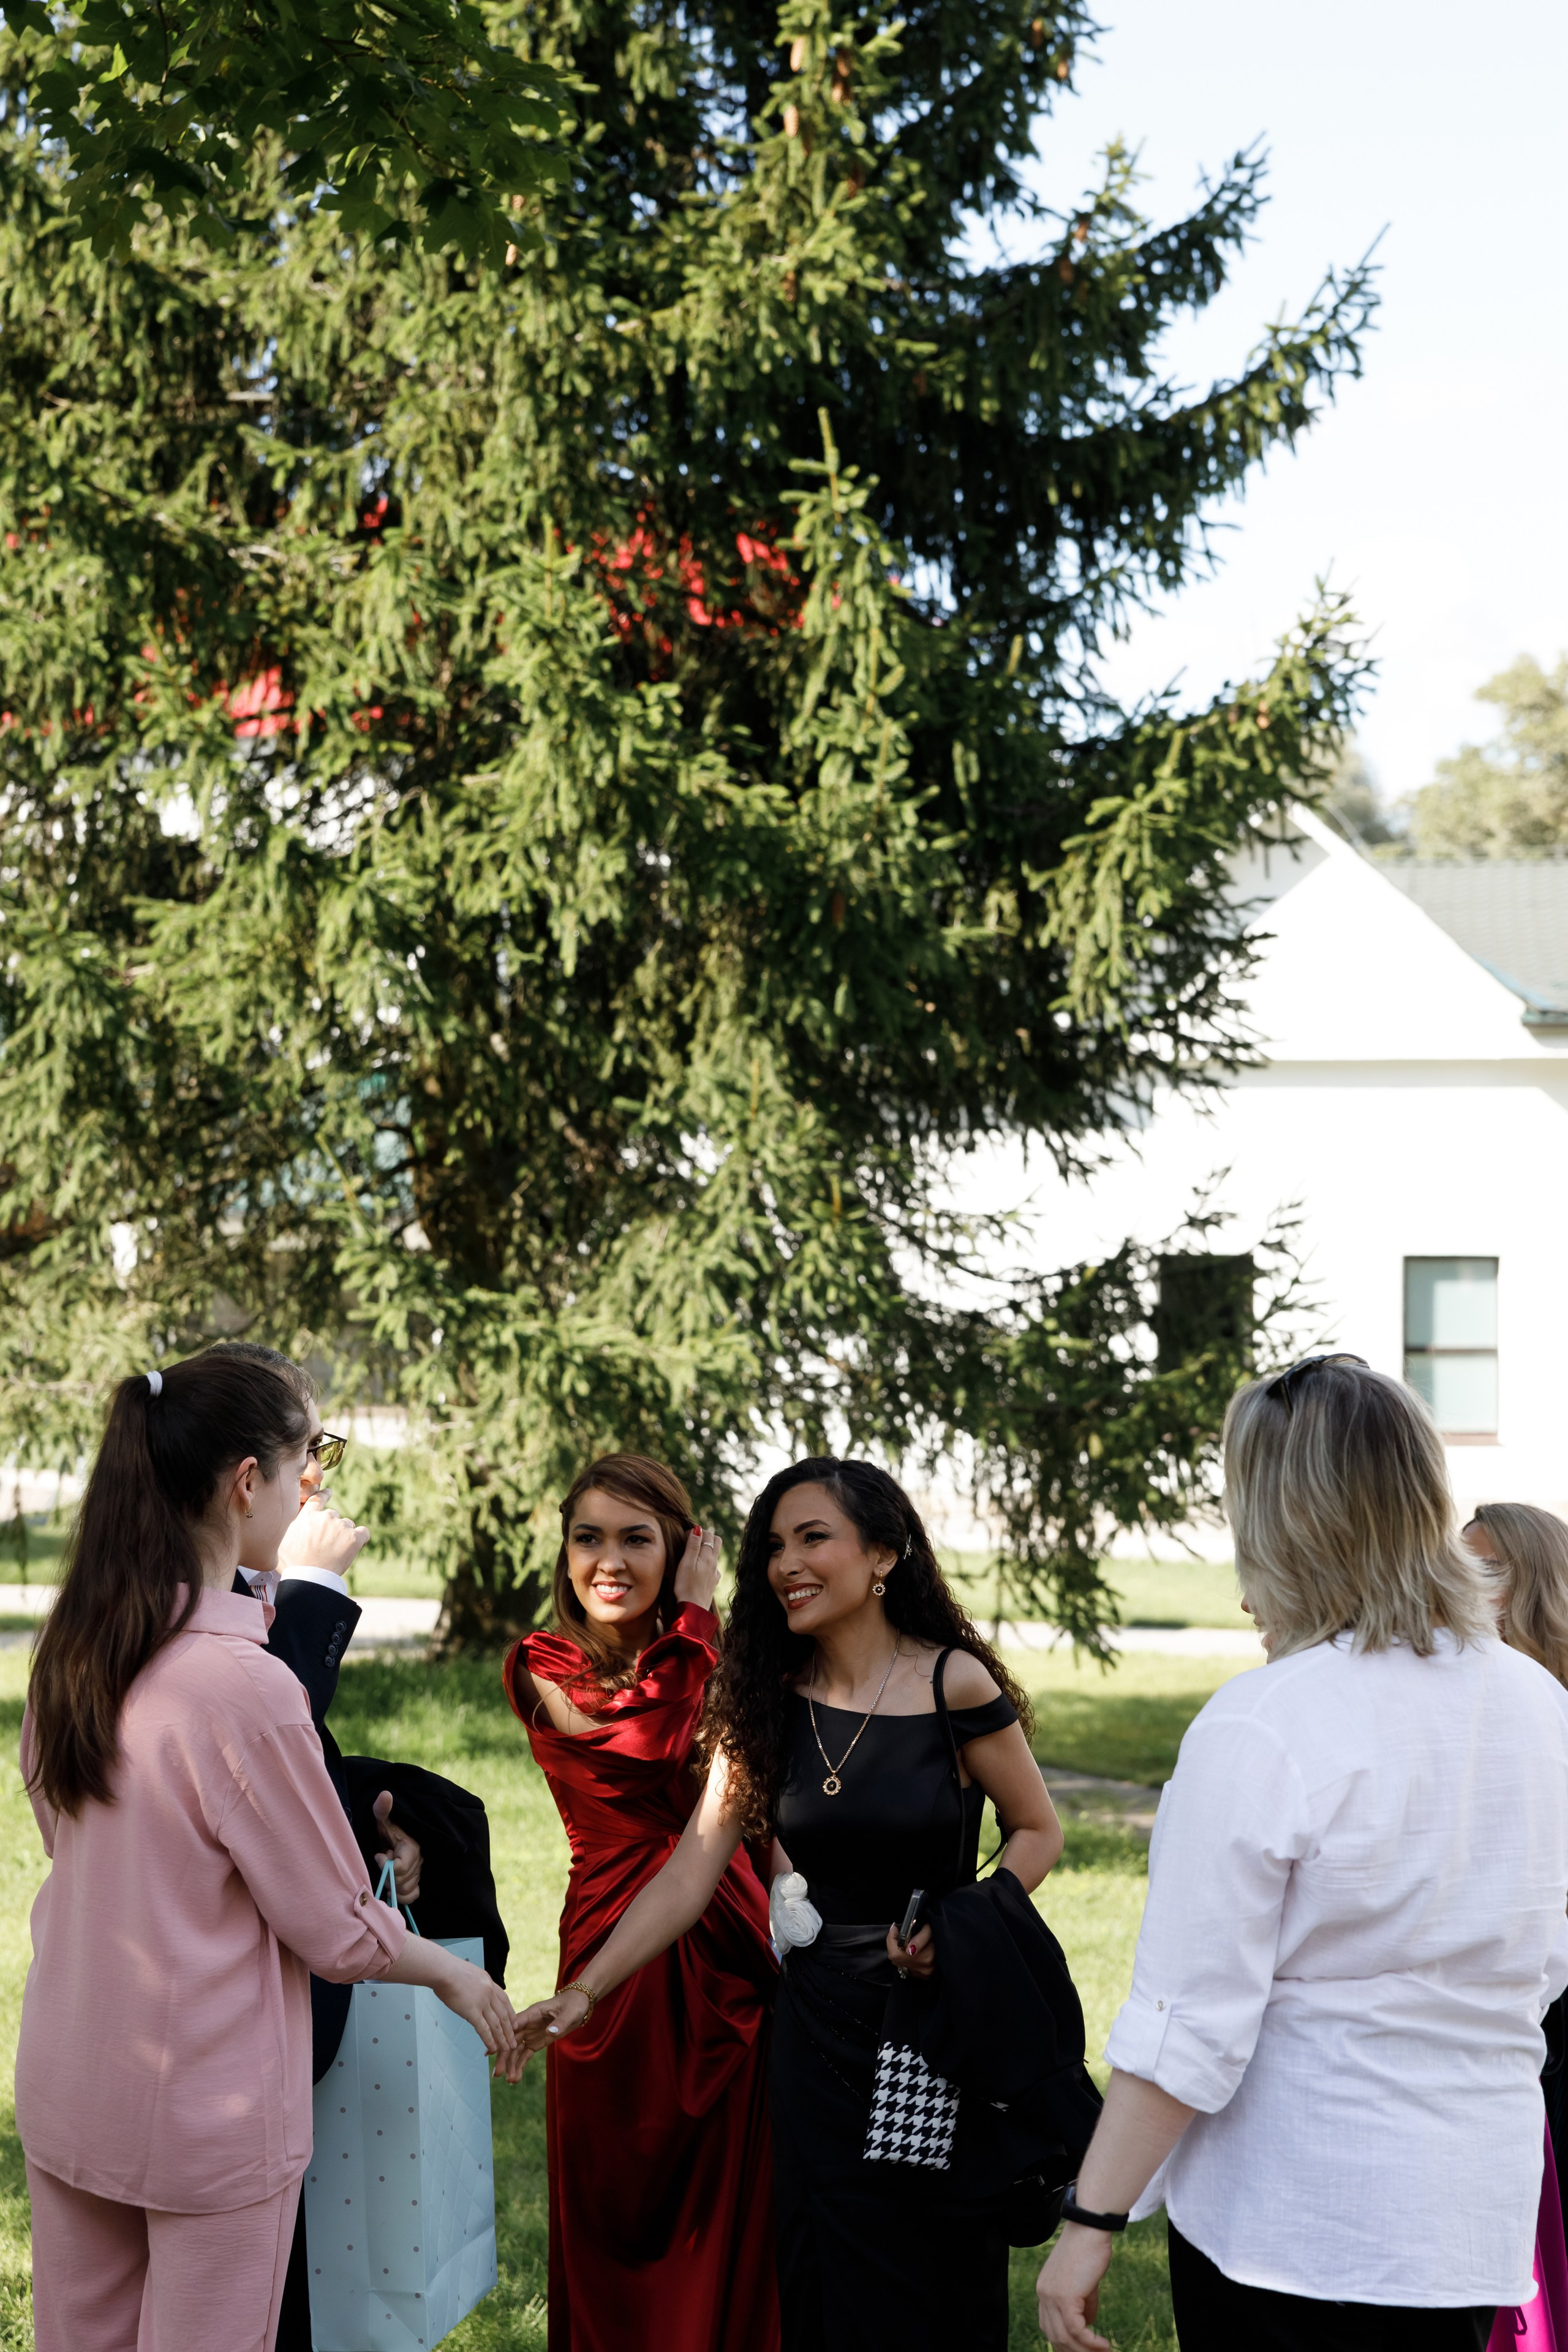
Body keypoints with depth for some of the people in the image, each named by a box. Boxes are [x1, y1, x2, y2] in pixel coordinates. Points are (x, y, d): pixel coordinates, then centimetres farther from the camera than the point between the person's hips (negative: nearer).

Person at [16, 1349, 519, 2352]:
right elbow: (340, 1932, -14)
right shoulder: (245, 1684, -24)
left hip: (65, 2090, 7)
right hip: (205, 2117, -7)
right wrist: (456, 1974, 5)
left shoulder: (72, 1652, -2)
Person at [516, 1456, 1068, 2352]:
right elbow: (691, 1873, -3)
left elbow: (1038, 1832, 0)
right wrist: (584, 1992, -11)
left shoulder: (954, 1684, -11)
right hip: (820, 2022, 3)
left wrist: (960, 1928, -17)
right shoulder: (769, 1700, 0)